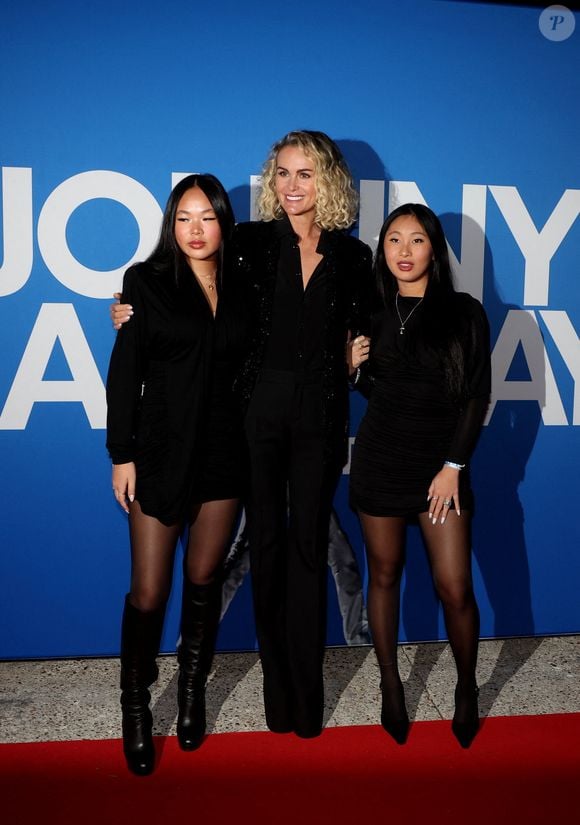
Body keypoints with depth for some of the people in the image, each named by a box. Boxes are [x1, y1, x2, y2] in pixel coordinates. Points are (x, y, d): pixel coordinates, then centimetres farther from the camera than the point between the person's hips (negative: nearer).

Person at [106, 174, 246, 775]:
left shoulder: (240, 286, 6)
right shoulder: (146, 281, -2)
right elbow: (124, 373, -4)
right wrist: (121, 454, -7)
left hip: (223, 453, 3)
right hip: (161, 453, -2)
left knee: (204, 579, 13)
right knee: (149, 591, 2)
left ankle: (193, 690, 33)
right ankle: (136, 707, 23)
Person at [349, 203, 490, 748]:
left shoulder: (464, 313, -1)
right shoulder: (374, 313, 7)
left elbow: (477, 396, -3)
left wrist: (453, 465, -9)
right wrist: (356, 366, -3)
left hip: (441, 462, -2)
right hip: (380, 459, 3)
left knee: (454, 587, -5)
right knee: (384, 574, 9)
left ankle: (466, 690, 21)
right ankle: (390, 687, 26)